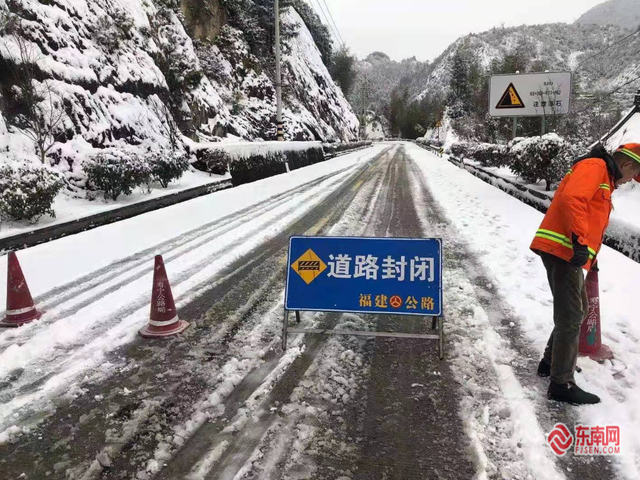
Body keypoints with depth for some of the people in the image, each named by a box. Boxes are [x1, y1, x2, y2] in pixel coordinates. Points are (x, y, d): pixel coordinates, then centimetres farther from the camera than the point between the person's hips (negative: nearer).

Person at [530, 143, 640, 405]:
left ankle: (551, 362, 31)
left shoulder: (604, 180, 27)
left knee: (577, 311, 20)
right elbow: (572, 199, -23)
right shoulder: (594, 167, -5)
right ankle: (561, 384, -3)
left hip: (568, 252, 11)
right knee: (570, 316, -8)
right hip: (562, 249, -11)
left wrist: (591, 258, 35)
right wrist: (580, 242, -29)